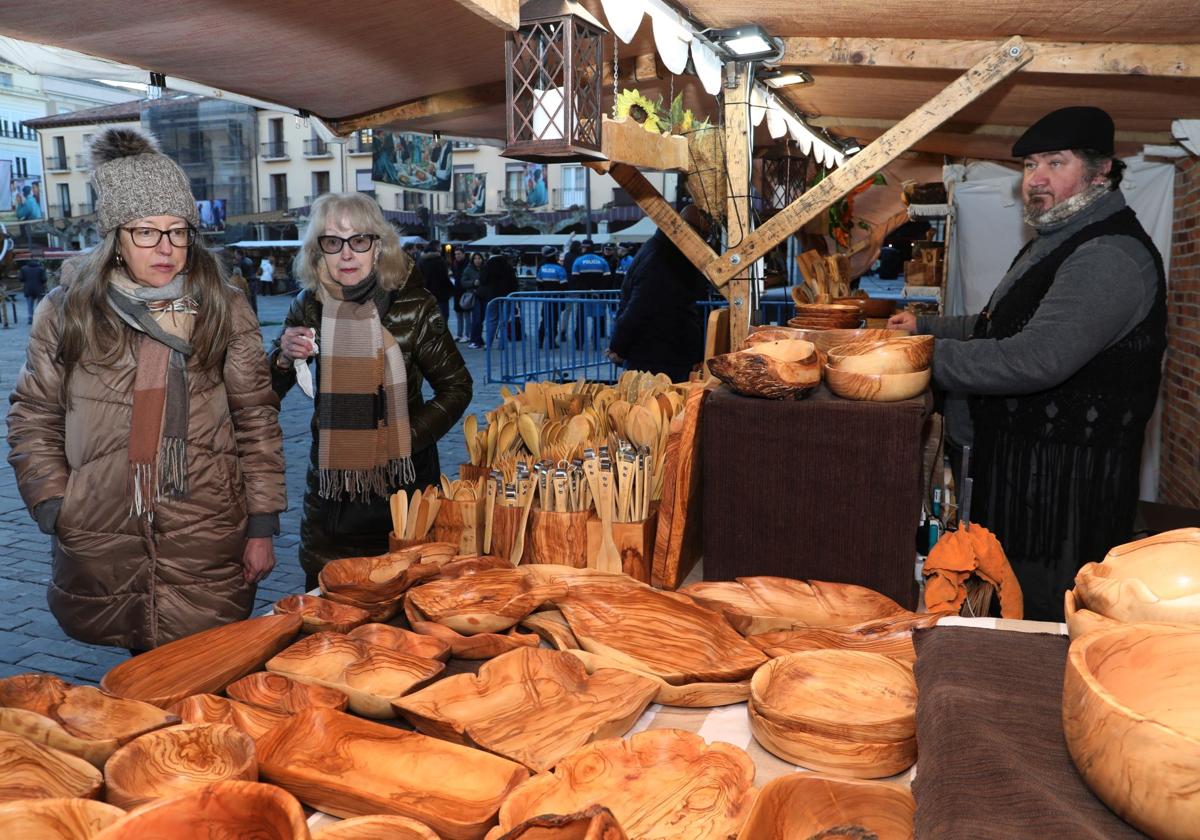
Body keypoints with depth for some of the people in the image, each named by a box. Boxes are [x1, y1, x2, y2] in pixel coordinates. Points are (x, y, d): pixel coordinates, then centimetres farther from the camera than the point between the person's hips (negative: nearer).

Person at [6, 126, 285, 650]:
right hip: (102, 549, 1)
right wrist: (56, 510, -1)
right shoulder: (66, 314, 2)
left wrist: (262, 527, 0)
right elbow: (33, 421, 9)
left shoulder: (224, 311, 1)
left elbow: (257, 421, 1)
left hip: (209, 548, 0)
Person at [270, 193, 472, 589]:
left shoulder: (411, 307, -10)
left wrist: (409, 436, -13)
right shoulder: (309, 307, -1)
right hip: (330, 484, 3)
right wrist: (284, 359, -13)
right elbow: (265, 395, 8)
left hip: (402, 481, -2)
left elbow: (456, 386, -2)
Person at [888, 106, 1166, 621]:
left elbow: (1037, 359, -31)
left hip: (1066, 478, -10)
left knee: (1043, 618, 1)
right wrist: (926, 327, 13)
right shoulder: (1058, 242, 16)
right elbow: (1002, 327, 25)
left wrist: (929, 358, -22)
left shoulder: (1110, 257, -21)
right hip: (1022, 458, 10)